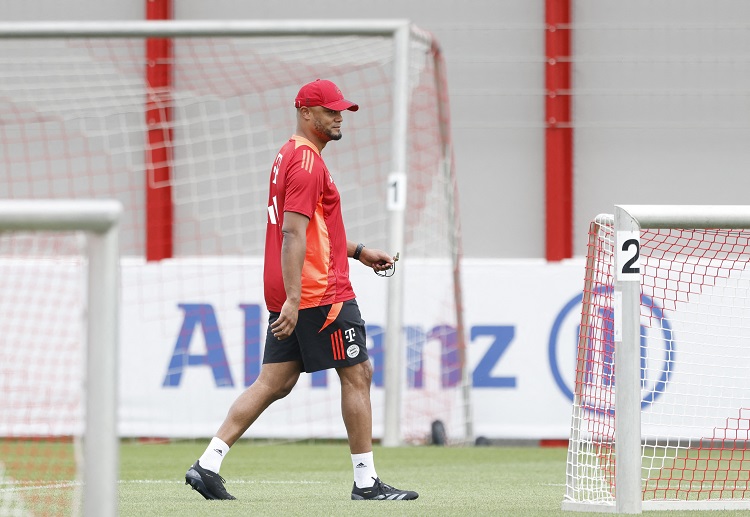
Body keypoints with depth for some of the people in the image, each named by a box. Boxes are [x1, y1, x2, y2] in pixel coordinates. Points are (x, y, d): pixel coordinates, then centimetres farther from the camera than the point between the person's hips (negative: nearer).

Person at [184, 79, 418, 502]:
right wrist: (292, 299, -26)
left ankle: (209, 464, -1)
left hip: (290, 295, 10)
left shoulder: (289, 156, 19)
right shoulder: (307, 161, -13)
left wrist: (359, 252, 28)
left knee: (275, 383, 7)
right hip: (321, 292, -10)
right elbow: (293, 234, -21)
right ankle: (366, 482, 2)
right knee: (357, 375, -1)